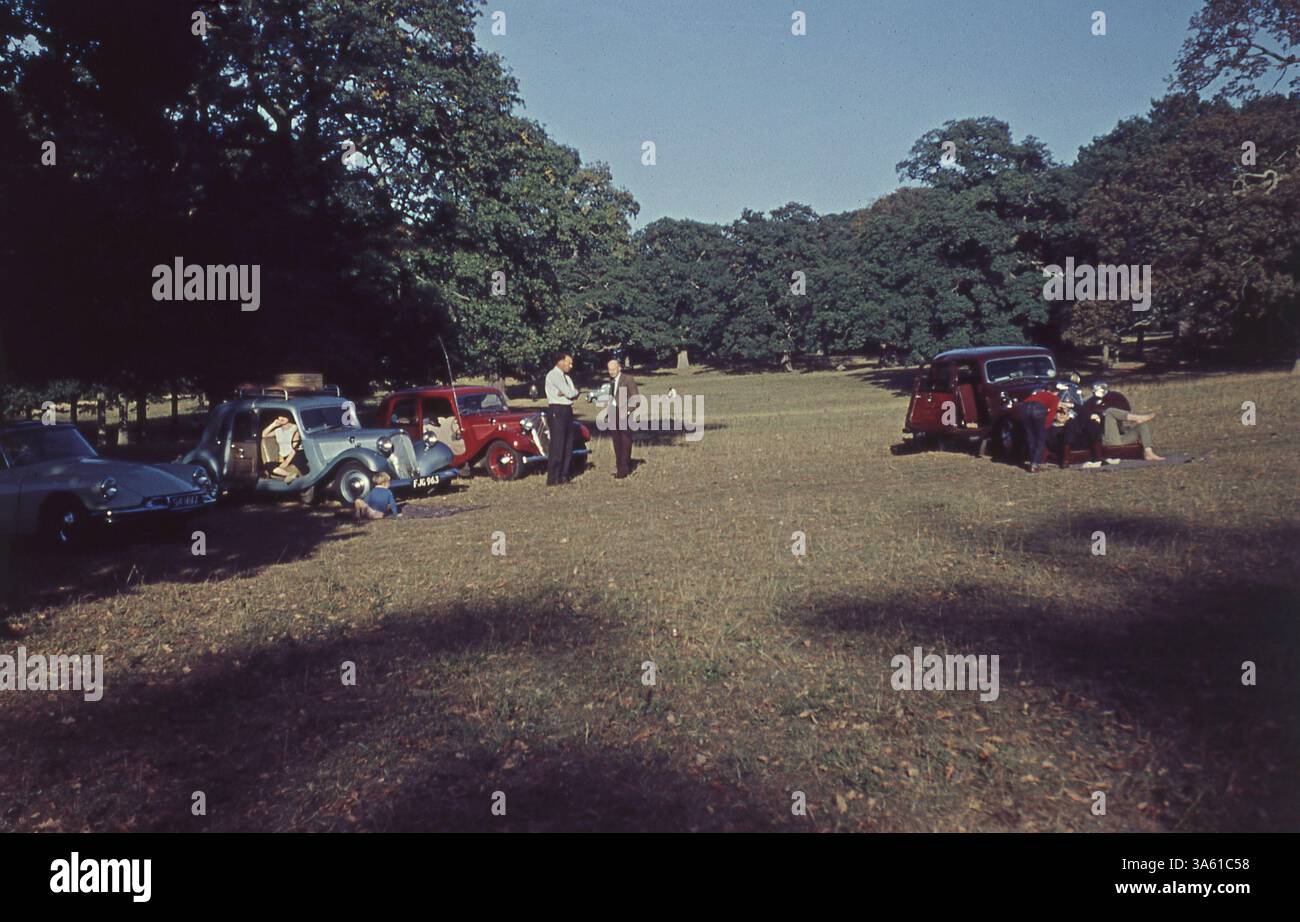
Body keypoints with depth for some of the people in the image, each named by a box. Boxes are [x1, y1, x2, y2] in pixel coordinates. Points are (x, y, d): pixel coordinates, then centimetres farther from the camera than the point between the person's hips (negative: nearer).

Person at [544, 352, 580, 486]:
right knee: (557, 445, -10)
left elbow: (575, 394, 10)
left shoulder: (566, 377, 21)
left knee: (568, 445, 8)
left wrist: (566, 393, -8)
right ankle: (552, 479, -8)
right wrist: (574, 391, 3)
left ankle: (563, 476, 15)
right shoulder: (554, 375, -8)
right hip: (557, 411, -9)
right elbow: (570, 393, -17)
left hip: (567, 410, 9)